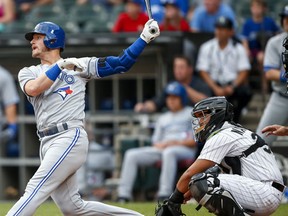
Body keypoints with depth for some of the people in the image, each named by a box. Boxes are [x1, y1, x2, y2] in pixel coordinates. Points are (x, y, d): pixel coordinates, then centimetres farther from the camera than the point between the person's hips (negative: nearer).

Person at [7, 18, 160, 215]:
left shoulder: (79, 66, 9)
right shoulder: (29, 73, 17)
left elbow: (121, 63, 6)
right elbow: (33, 89, -7)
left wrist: (145, 38, -2)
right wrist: (61, 65, -9)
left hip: (70, 138, -6)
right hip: (48, 144, 6)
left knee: (34, 193, -17)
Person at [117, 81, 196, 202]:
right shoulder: (163, 118, 28)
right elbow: (155, 141, 21)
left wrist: (177, 143, -15)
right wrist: (160, 145, -4)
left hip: (185, 150, -6)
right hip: (161, 150, 6)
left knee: (169, 152, -42)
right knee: (131, 155, -13)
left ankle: (164, 194, -48)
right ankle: (123, 195, -23)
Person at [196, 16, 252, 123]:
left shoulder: (238, 49, 7)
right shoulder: (207, 48, 6)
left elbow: (243, 72, 0)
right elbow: (203, 72, -1)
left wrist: (232, 87, -18)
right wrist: (215, 88, -17)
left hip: (234, 83, 1)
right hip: (214, 84, -1)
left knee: (245, 92, -32)